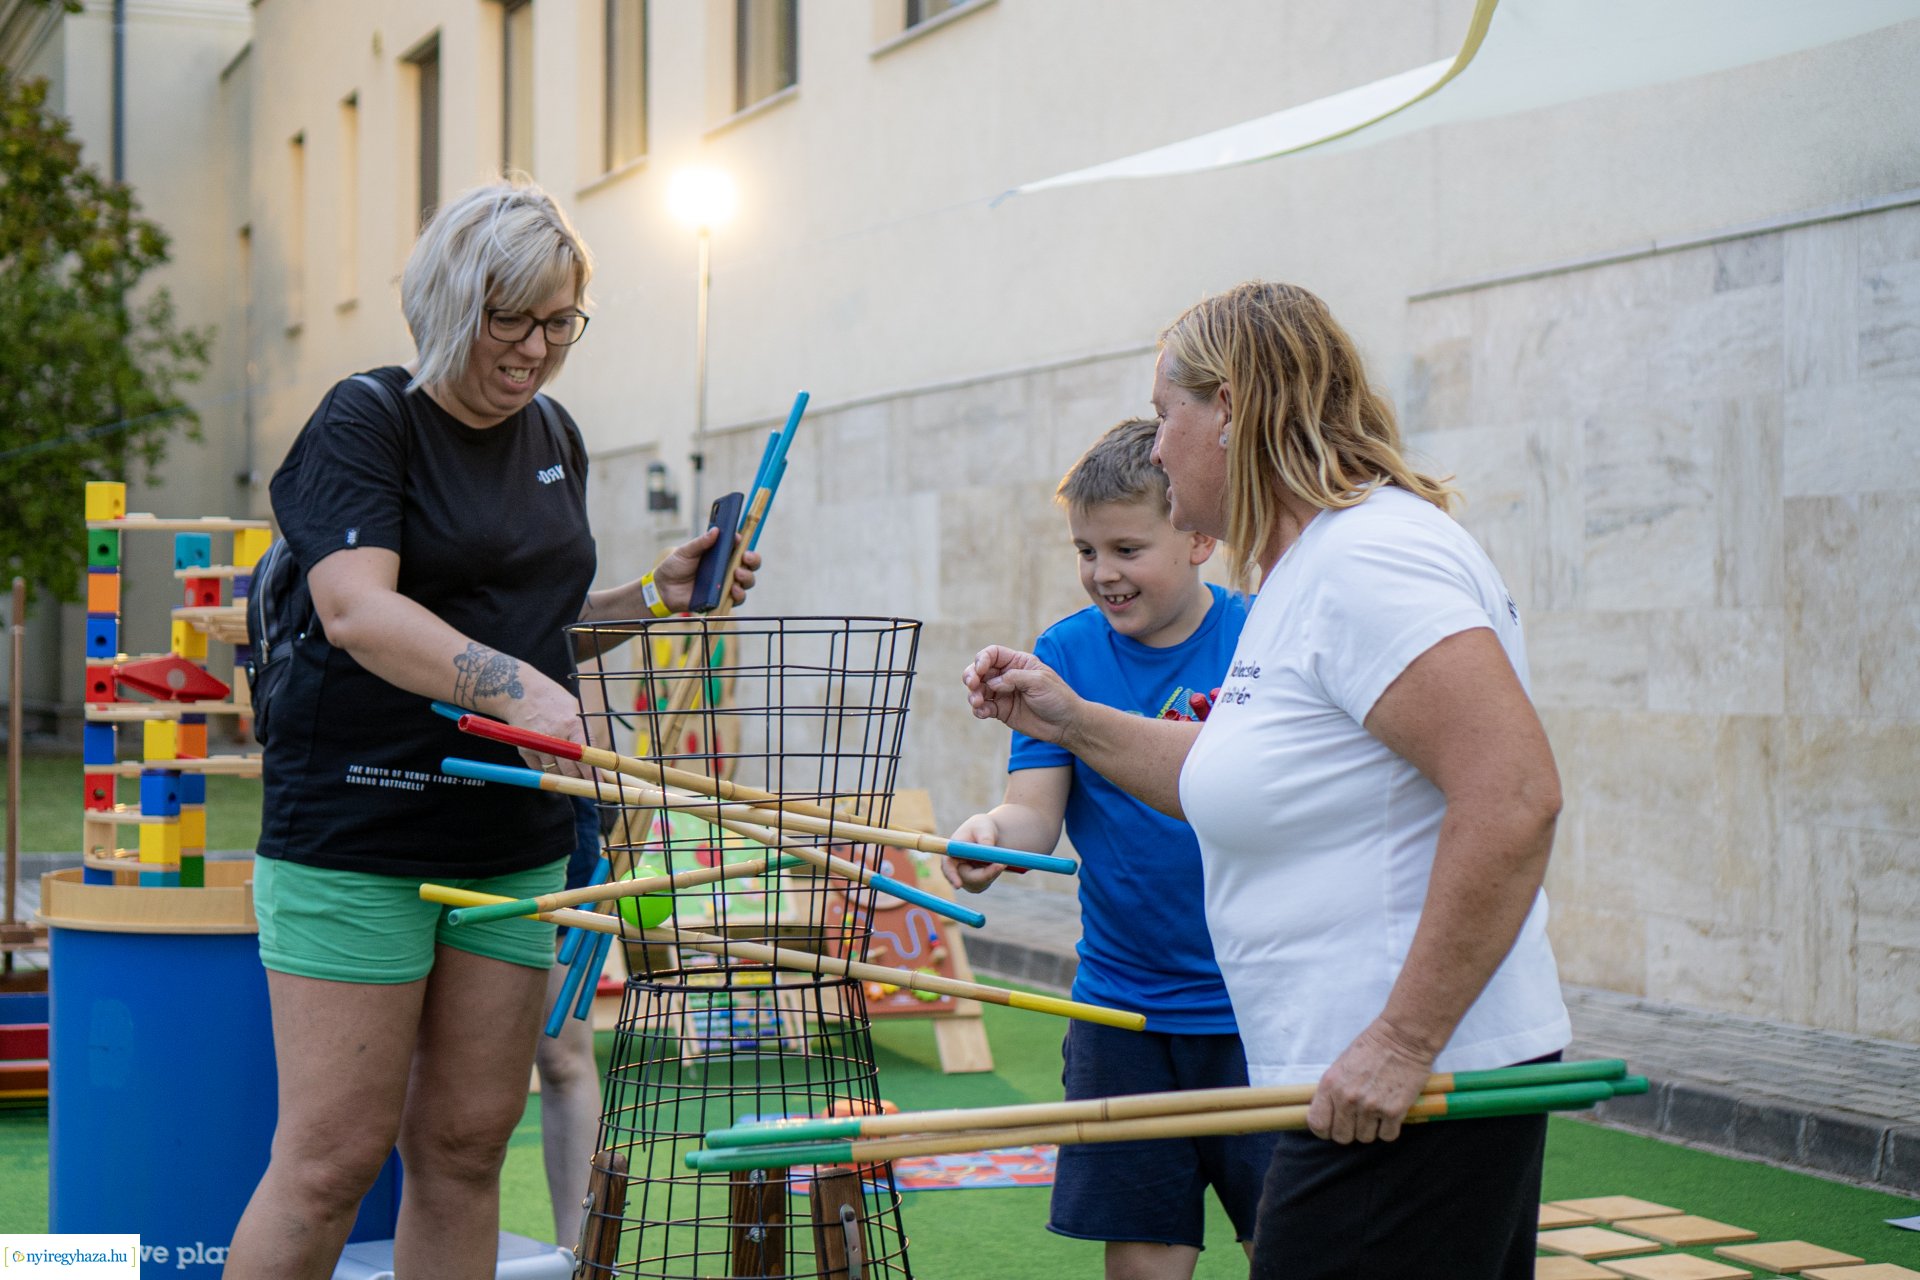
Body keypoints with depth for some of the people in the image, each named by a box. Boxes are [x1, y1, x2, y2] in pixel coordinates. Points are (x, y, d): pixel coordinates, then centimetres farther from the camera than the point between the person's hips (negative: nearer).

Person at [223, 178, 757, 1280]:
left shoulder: (555, 438, 15)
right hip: (357, 830, -6)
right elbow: (358, 611, -23)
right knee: (334, 1157, -6)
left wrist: (652, 597, 9)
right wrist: (514, 685, -36)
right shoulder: (367, 422, -7)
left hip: (515, 840, 7)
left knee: (466, 1148, 9)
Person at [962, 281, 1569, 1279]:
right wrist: (1073, 722, 20)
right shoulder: (1301, 573, 16)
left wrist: (1403, 1042, -26)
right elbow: (1243, 781, 25)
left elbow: (1513, 797, -27)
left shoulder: (1367, 557, -18)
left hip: (1405, 1094, -10)